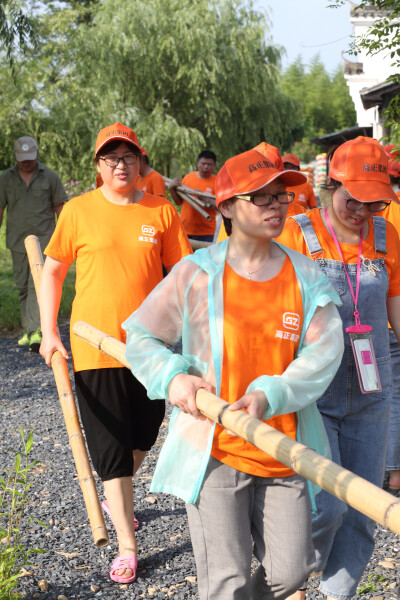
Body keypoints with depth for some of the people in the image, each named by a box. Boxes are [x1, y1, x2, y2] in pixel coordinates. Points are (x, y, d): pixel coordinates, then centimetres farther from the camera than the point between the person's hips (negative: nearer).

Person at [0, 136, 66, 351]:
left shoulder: (50, 177, 1)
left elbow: (59, 207, 5)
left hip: (43, 239, -3)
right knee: (22, 286, 8)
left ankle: (36, 332, -19)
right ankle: (28, 330, 18)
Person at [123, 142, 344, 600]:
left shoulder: (306, 276, 2)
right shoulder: (197, 273, -5)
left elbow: (324, 351, -7)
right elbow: (138, 335, 3)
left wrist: (270, 394, -22)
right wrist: (172, 376, -16)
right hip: (213, 449, -2)